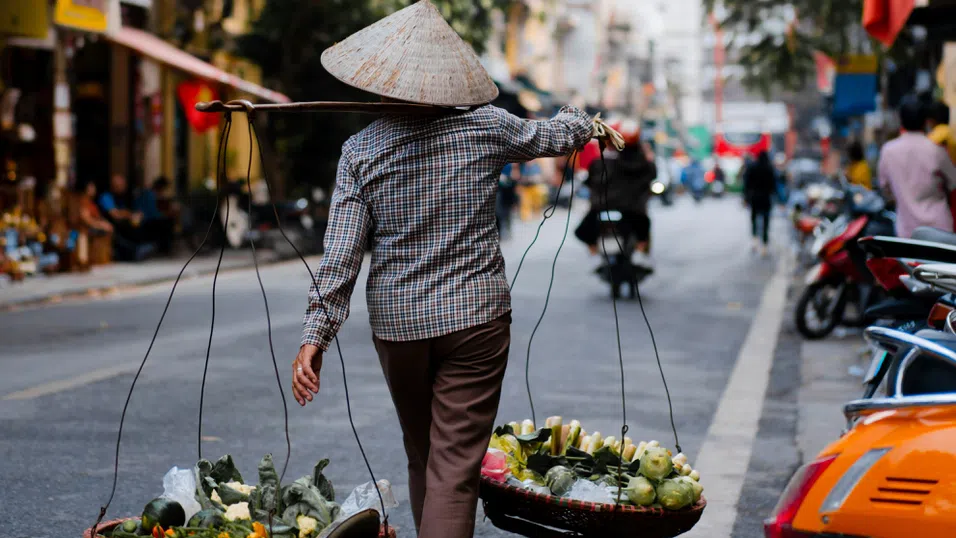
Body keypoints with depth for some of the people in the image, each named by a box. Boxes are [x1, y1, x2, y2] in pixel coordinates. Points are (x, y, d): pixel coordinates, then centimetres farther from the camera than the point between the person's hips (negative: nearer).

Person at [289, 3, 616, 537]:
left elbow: (341, 252, -9)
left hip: (397, 322, 2)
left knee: (422, 459, 21)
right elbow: (562, 134, 14)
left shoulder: (360, 150, -4)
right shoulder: (487, 128, -4)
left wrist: (316, 335, -7)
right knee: (456, 469, -3)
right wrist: (580, 118, 37)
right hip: (476, 317, -2)